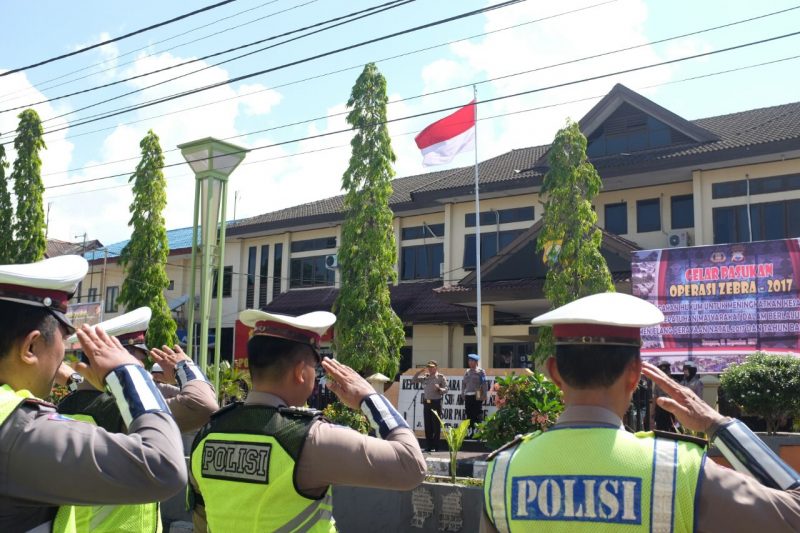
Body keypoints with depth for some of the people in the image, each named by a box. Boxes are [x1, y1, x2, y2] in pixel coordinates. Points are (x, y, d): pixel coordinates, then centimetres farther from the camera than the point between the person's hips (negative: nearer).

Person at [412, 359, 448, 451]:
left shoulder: (441, 378, -2)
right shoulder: (425, 377, 11)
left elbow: (445, 390, -6)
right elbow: (413, 380, 12)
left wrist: (439, 389, -25)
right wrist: (420, 371, 4)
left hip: (436, 403, -4)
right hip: (426, 402, 5)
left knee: (436, 425, -1)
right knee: (427, 425, 7)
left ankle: (435, 446, 5)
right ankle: (428, 445, 14)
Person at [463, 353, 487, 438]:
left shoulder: (480, 371, -1)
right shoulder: (467, 372, 15)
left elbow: (484, 384, -5)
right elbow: (463, 383, 19)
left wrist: (483, 395, -9)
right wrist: (463, 393, 11)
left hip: (477, 396, -6)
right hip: (468, 396, 6)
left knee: (477, 414, -6)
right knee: (469, 414, 7)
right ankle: (470, 431, 14)